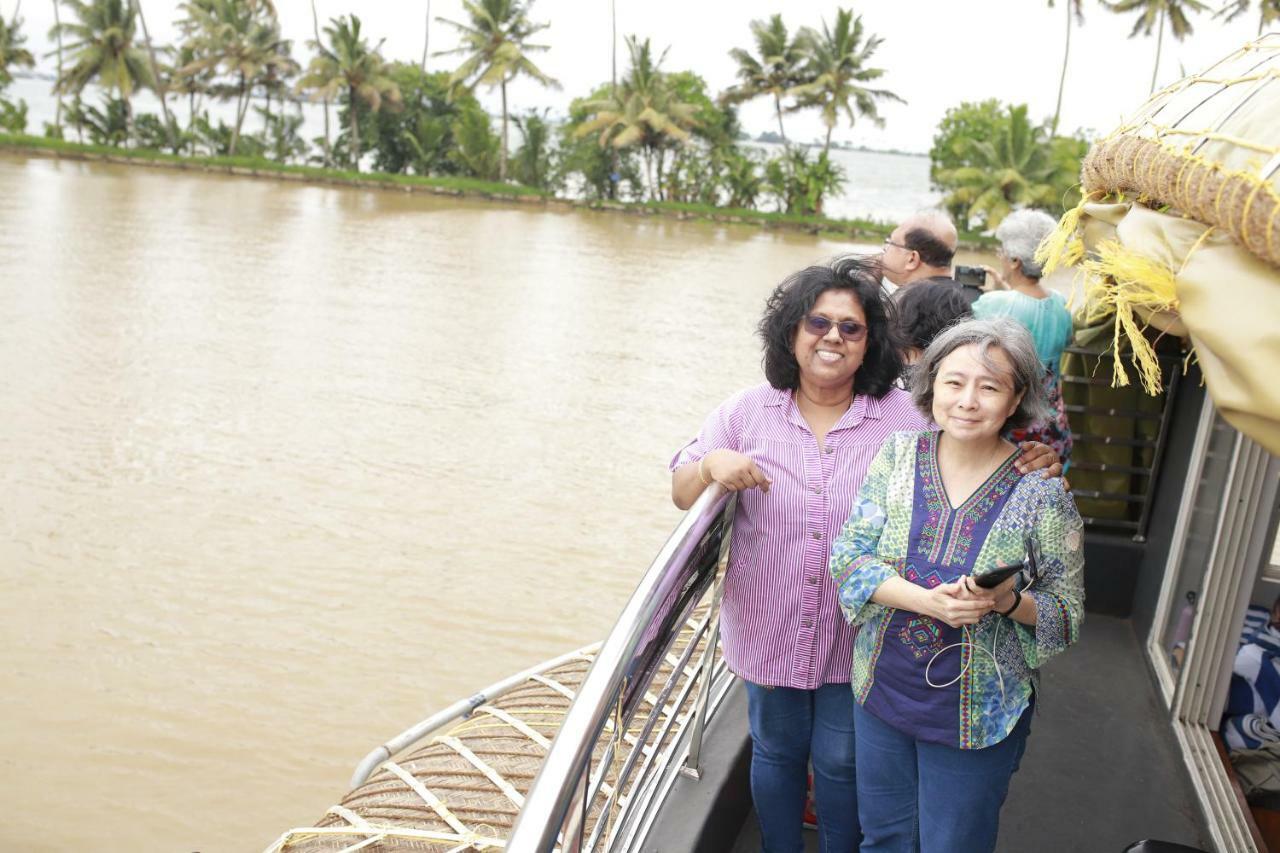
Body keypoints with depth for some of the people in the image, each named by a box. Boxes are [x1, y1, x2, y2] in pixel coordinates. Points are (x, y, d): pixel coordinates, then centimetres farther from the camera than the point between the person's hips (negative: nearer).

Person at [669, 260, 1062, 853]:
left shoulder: (910, 418, -9)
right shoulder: (747, 413, -5)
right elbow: (683, 495, -1)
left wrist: (1024, 469, -26)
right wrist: (712, 466, -23)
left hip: (859, 641, -1)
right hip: (770, 630, 2)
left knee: (841, 764, 16)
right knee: (776, 753, 20)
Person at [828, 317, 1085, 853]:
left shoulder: (1042, 492, -14)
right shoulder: (899, 455, -7)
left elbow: (1068, 612, -6)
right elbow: (848, 555, -9)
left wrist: (1009, 602, -28)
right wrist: (927, 601, -24)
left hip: (975, 718, -2)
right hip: (882, 693, 3)